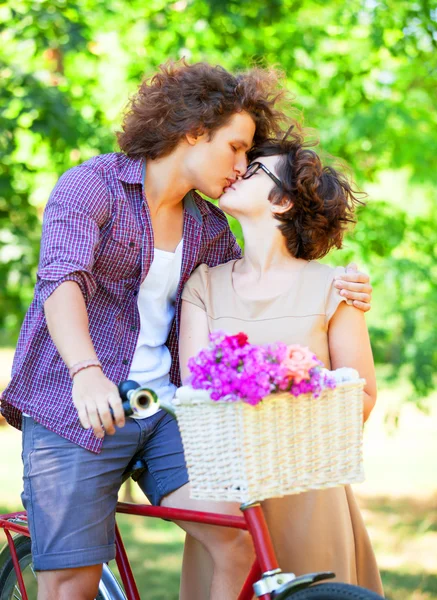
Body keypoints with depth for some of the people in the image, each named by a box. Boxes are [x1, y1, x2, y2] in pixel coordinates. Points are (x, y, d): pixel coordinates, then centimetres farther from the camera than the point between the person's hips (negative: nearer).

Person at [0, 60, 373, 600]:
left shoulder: (208, 226, 12)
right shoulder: (91, 186, -7)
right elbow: (62, 282, -22)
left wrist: (336, 293, -1)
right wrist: (87, 372, -41)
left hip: (165, 409, 5)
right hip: (78, 409, -5)